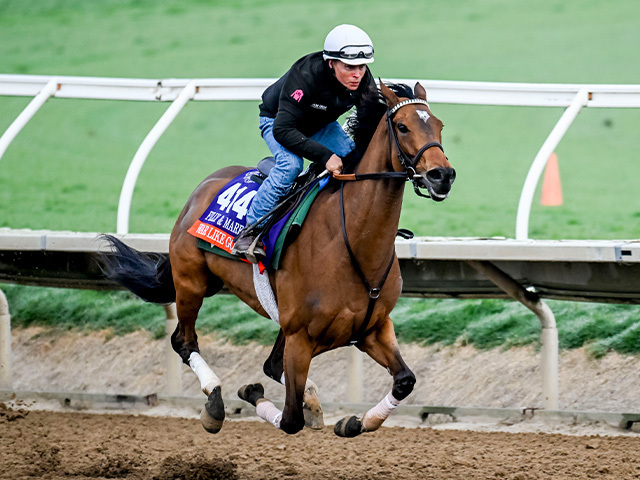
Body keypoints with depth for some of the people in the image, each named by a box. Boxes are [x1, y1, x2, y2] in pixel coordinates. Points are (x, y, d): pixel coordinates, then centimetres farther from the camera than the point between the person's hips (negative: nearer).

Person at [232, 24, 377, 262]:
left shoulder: (364, 81, -24)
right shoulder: (305, 75, -41)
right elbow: (282, 130, -42)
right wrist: (325, 156, -47)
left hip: (321, 125, 6)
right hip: (276, 119, -6)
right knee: (290, 164, -33)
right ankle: (250, 230, -24)